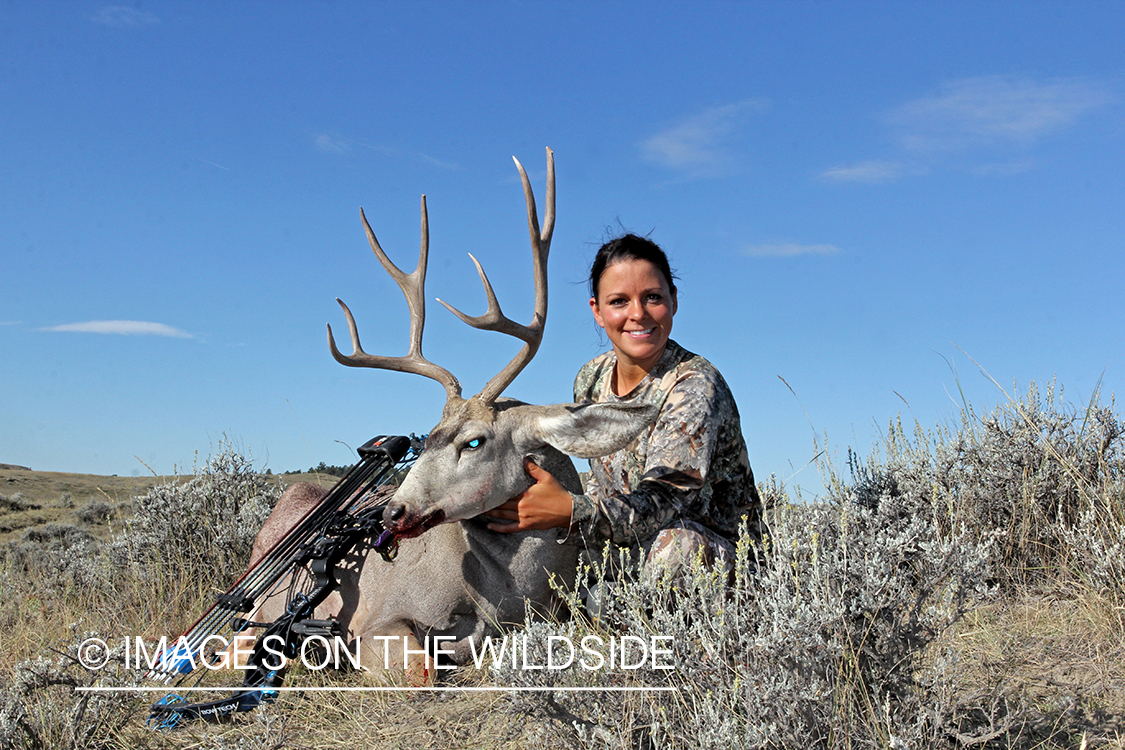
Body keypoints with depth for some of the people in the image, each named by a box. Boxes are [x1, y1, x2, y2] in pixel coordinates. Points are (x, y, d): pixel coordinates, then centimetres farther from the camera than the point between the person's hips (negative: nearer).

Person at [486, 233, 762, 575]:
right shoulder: (591, 380, 1)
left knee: (675, 540, -37)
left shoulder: (695, 387, -21)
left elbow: (661, 501, -31)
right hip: (626, 552, 5)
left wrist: (570, 512, -47)